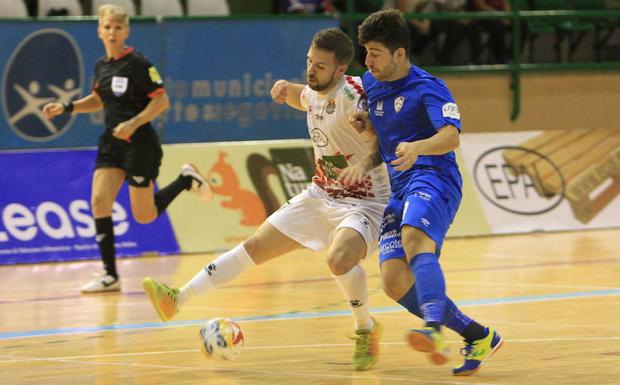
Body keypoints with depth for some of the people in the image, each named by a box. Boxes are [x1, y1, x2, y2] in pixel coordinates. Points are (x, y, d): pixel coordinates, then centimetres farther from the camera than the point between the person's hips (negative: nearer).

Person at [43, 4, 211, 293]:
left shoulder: (138, 64, -13)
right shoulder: (101, 66, 7)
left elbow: (162, 101, -14)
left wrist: (133, 123, -24)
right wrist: (66, 108, 11)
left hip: (140, 145, -6)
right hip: (111, 143, 6)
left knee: (144, 215, 0)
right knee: (99, 200, -11)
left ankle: (187, 180, 25)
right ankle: (110, 275, -6)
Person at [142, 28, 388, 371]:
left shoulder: (351, 96, -24)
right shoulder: (314, 91, 1)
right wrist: (286, 89, 8)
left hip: (364, 202, -8)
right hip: (321, 195, 8)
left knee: (339, 259, -36)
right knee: (256, 245, 8)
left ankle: (366, 329, -9)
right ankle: (177, 299, 14)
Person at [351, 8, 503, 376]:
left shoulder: (428, 87, -7)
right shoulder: (371, 83, 17)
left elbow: (451, 136, -22)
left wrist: (416, 148, -43)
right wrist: (366, 123, 11)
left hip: (433, 177, -8)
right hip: (398, 189, 8)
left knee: (414, 239, -38)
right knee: (395, 282, -8)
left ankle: (434, 330, -60)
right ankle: (479, 336, 1)